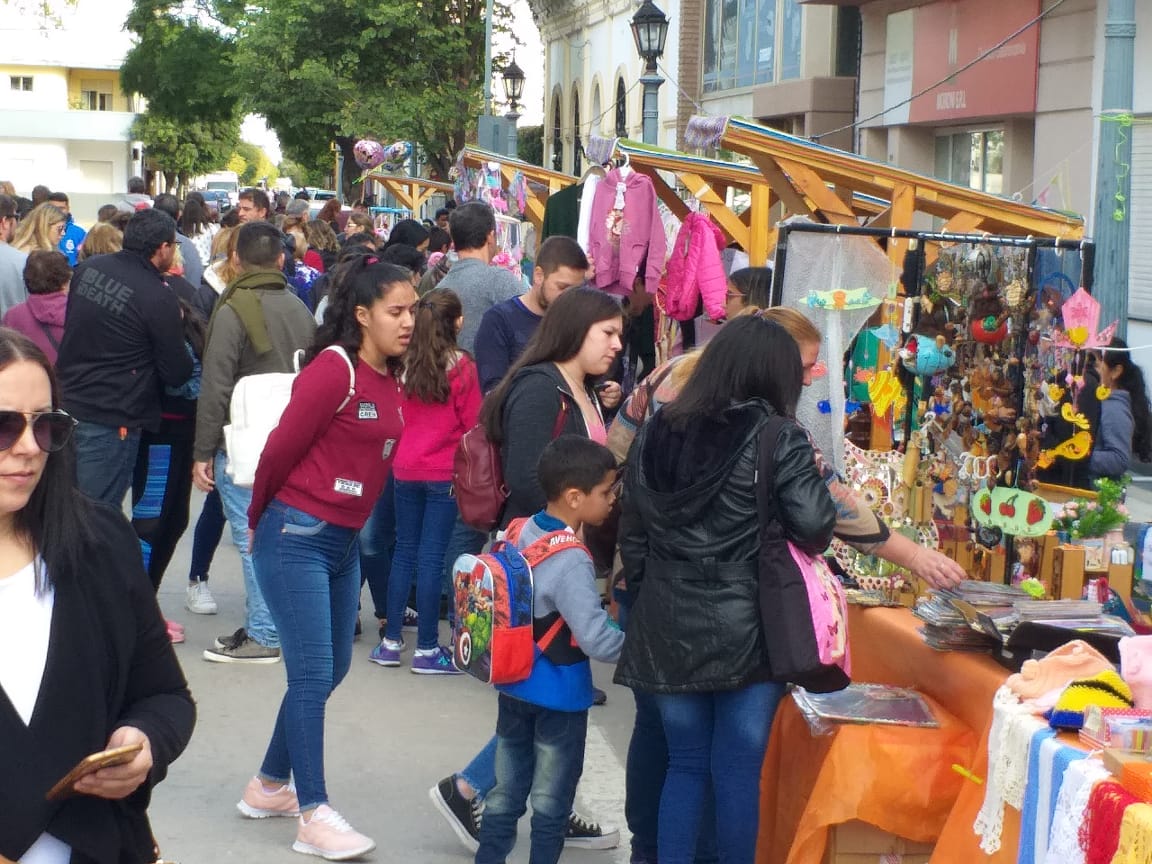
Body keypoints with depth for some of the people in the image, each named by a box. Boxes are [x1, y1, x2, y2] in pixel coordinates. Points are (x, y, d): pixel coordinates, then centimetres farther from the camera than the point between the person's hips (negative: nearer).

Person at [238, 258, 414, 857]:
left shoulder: (390, 377, 7)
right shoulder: (334, 368, -16)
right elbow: (281, 448, -12)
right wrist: (260, 520, 1)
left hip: (343, 540, 8)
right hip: (298, 538, -8)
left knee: (333, 668, 15)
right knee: (313, 674, -5)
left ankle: (269, 786, 30)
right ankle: (313, 815, 3)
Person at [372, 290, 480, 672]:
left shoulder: (405, 364, -1)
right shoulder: (462, 367, -11)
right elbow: (472, 424, -4)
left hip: (405, 470, 4)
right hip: (445, 473, -4)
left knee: (404, 551, 13)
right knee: (431, 557, 0)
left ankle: (391, 641, 17)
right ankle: (426, 649, 4)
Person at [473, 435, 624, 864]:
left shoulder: (518, 532, -2)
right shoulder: (571, 561, -25)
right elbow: (598, 642, -26)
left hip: (514, 683, 7)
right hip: (559, 694, -7)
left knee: (507, 788, 17)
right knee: (551, 797, 9)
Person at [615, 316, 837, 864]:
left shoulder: (656, 433, 7)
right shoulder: (778, 438, -8)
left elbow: (630, 532, 10)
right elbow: (813, 529, -12)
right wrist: (816, 482, 7)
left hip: (668, 627, 4)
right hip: (746, 628, -4)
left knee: (684, 765, 14)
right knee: (738, 773, 5)